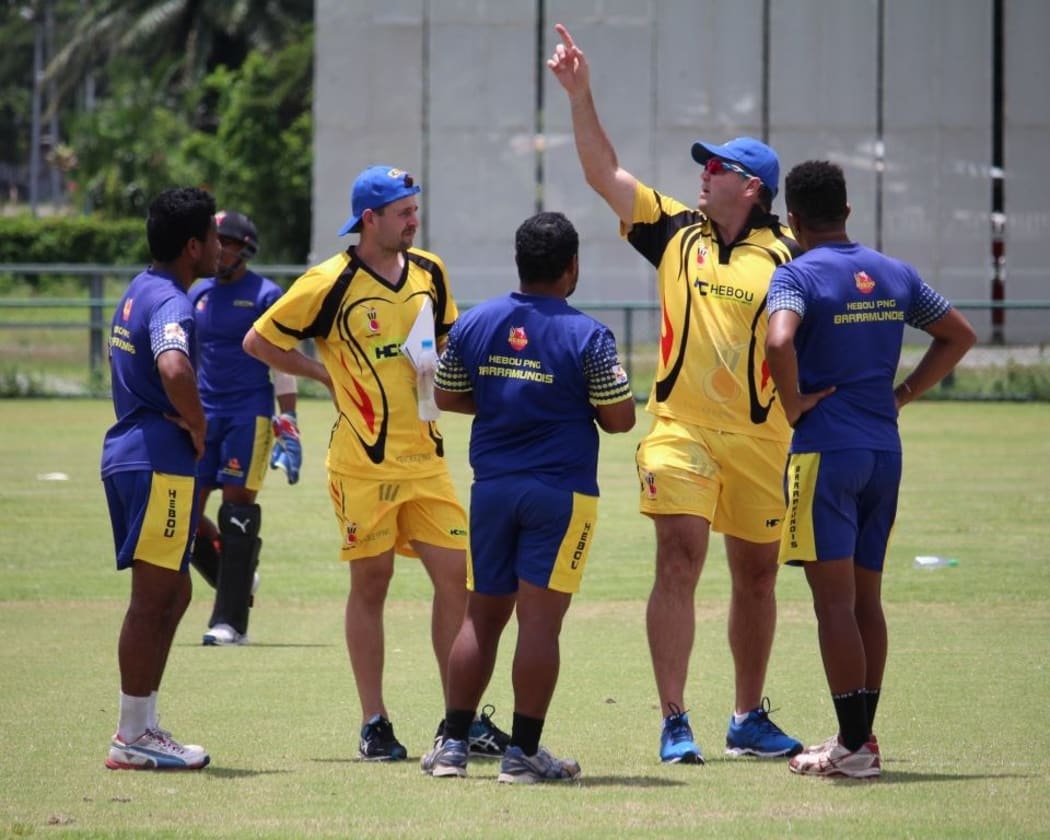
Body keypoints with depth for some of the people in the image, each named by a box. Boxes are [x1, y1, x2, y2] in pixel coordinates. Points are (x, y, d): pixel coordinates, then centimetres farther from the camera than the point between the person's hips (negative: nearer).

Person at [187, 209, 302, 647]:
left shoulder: (265, 295, -3)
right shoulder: (198, 295, 13)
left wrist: (288, 431, -10)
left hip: (249, 413, -6)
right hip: (203, 414, 6)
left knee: (238, 507, -9)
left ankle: (231, 622, -7)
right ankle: (237, 582, 24)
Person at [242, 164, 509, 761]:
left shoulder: (430, 271, 8)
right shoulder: (329, 284, -8)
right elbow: (259, 342, -1)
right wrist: (327, 375, -3)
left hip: (425, 454, 5)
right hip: (363, 460, -5)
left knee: (456, 577, 0)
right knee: (371, 583, 1)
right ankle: (374, 723, 9)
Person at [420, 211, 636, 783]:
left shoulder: (472, 324, 2)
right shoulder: (586, 336, -11)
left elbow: (447, 397, 12)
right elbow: (620, 418, -9)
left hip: (492, 487, 4)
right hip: (561, 492, -4)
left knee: (482, 615, 12)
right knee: (540, 619, -2)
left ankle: (452, 743, 12)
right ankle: (523, 752, -2)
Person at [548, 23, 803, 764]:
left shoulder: (784, 257, -2)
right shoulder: (676, 231, 6)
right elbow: (604, 173, 5)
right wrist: (581, 94, -3)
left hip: (760, 436, 0)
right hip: (680, 429, 0)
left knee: (757, 574, 10)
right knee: (679, 561, -12)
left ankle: (749, 719, 23)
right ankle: (674, 723, -12)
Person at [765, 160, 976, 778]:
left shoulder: (797, 276, -9)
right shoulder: (896, 275, 11)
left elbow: (780, 341, -29)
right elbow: (960, 336, 20)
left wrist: (794, 405, -13)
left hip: (825, 449, -6)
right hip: (885, 449, 6)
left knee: (835, 600, -5)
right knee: (867, 598, 13)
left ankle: (853, 745, -6)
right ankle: (862, 736, 15)